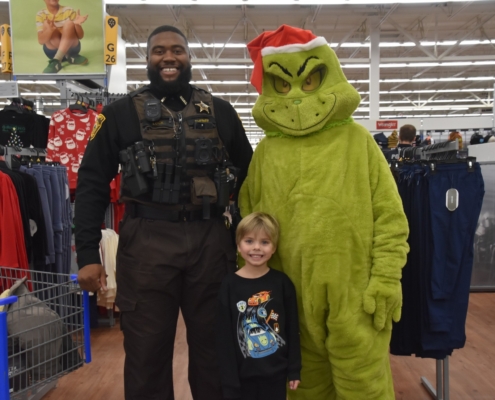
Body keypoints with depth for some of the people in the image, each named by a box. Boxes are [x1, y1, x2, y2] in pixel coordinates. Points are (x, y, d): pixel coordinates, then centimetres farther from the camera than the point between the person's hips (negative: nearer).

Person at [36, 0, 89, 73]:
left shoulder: (69, 11, -6)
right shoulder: (41, 15, -5)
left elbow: (80, 36, -7)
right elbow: (41, 41, -16)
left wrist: (77, 25, -30)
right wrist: (49, 29, -37)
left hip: (71, 48, 0)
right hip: (53, 51, 0)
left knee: (69, 23, -24)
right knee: (47, 24, -21)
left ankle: (56, 61, -35)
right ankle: (71, 57, -19)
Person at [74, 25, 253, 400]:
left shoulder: (220, 112, 9)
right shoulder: (122, 112, 5)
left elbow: (247, 178, 13)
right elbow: (92, 183, 2)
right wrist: (87, 254, -5)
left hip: (212, 242, 2)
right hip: (145, 244, -1)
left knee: (214, 348, 14)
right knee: (146, 353, 11)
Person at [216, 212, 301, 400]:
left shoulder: (282, 282, -5)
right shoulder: (230, 285, -9)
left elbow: (292, 328, 0)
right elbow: (224, 336, -7)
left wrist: (294, 369, 1)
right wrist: (229, 380, -7)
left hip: (276, 372, 1)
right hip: (243, 374, -1)